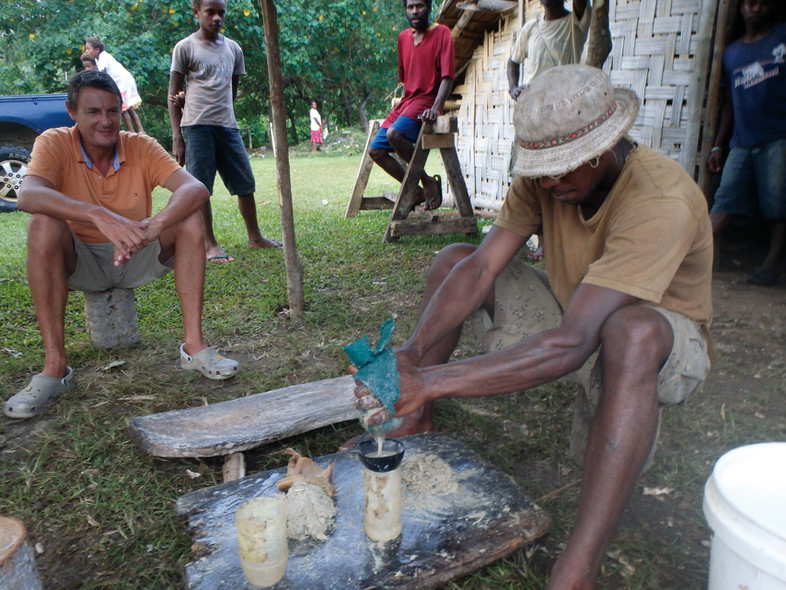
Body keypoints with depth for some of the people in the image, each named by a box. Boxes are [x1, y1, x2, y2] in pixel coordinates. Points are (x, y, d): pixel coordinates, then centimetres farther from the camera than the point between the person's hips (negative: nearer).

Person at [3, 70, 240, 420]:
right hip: (81, 264, -1)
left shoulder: (142, 147, -9)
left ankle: (194, 345, -23)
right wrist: (99, 216, -48)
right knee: (42, 225, -30)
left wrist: (154, 226, -43)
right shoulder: (55, 143, -11)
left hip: (137, 259, 1)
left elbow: (195, 188, -25)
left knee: (190, 219, -22)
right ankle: (55, 366, -25)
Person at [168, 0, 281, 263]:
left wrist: (221, 111, 10)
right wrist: (177, 137, -6)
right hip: (197, 126, -4)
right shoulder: (185, 47, 3)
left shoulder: (234, 49, 15)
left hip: (228, 125, 5)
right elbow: (173, 95, 1)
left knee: (245, 184, 6)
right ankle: (209, 244, 4)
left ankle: (255, 237, 19)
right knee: (200, 187, -3)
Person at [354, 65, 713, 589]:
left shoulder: (661, 201, -34)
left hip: (668, 344, -5)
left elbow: (572, 344, -43)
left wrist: (431, 381, -49)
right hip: (575, 314, 6)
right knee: (453, 260, -7)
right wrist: (411, 355, -35)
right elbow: (482, 267, -20)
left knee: (632, 331, -44)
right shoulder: (545, 174, -14)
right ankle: (415, 423, -1)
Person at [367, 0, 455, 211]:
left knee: (394, 133, -33)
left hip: (426, 101, -7)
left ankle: (428, 181, -15)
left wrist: (436, 107, -27)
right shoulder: (403, 37, 14)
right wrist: (400, 102, 13)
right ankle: (416, 191, 6)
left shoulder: (442, 33, -4)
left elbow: (448, 75, -14)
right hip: (406, 102, 8)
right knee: (375, 150, -3)